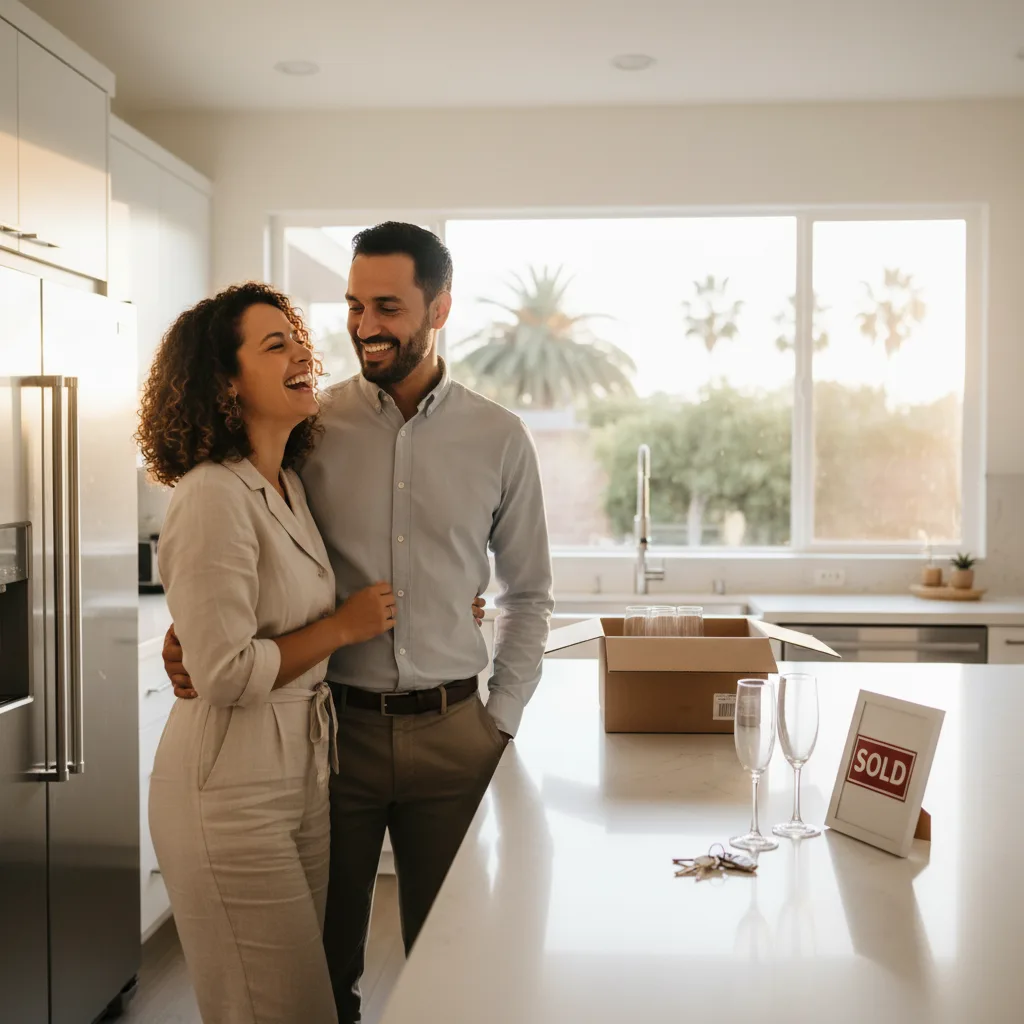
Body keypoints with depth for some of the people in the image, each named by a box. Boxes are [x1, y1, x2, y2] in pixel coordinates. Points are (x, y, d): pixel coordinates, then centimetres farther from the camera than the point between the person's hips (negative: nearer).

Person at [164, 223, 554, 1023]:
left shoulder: (499, 438, 0)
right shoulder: (310, 426, -3)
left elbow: (528, 592, 8)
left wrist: (502, 719, 2)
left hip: (450, 732, 1)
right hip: (332, 723, 0)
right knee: (323, 956, 15)